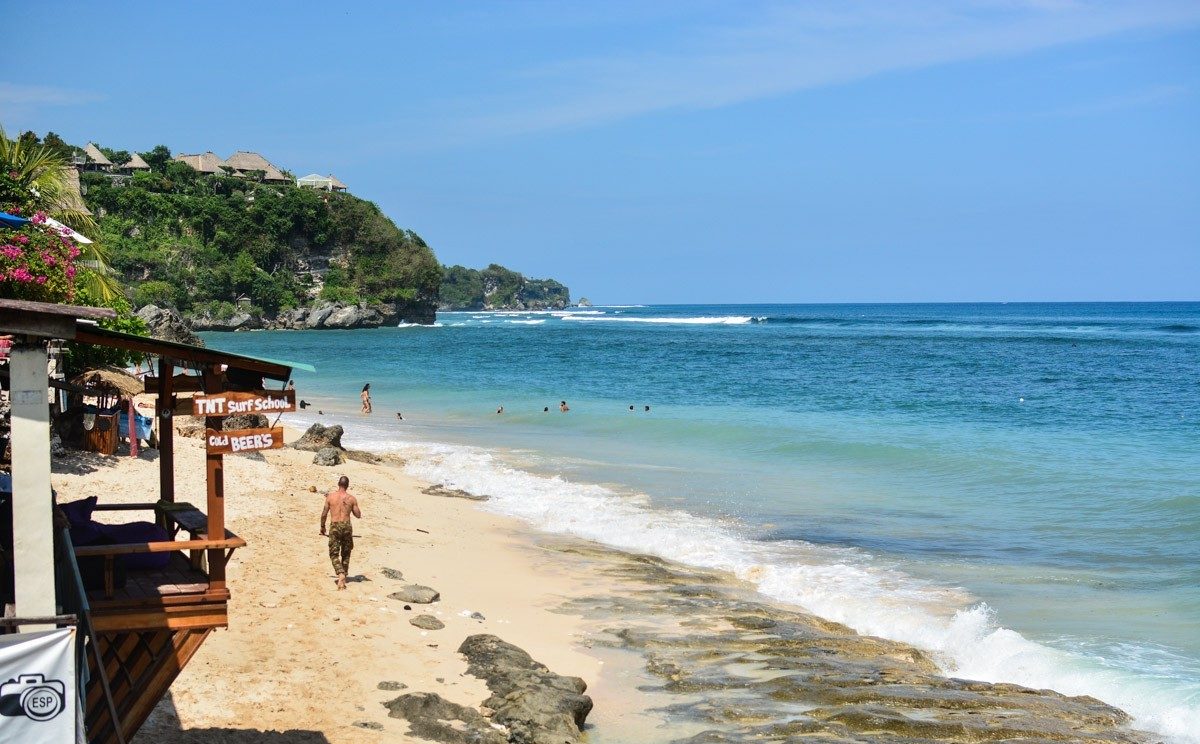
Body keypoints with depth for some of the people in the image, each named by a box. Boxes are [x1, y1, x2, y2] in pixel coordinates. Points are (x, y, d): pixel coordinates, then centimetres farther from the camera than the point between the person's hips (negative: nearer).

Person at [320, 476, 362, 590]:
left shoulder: (330, 496, -1)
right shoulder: (351, 499, -1)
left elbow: (324, 513, 3)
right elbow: (358, 515, 6)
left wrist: (322, 527, 17)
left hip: (334, 526, -1)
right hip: (346, 526, 1)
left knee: (334, 554, 1)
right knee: (346, 553, 19)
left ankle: (340, 574, -21)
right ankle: (344, 574, 26)